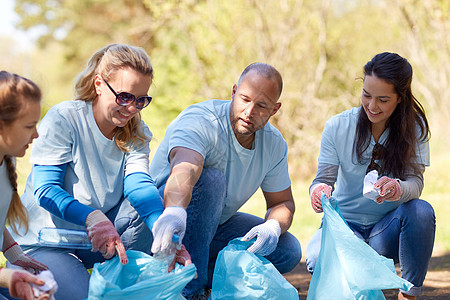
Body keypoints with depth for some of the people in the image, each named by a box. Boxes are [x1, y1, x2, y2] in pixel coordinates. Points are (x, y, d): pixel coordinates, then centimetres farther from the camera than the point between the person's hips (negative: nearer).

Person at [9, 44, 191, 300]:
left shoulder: (137, 133, 0)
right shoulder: (63, 118, -15)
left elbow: (138, 183, -18)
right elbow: (46, 189, -22)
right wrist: (92, 217, -43)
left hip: (98, 241, 5)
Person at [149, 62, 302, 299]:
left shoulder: (274, 144, -4)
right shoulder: (199, 121, -26)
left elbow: (283, 202, 5)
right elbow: (183, 170, -47)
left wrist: (273, 226, -21)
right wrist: (174, 211, -69)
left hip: (216, 225, 6)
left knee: (288, 252, -10)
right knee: (209, 178, -36)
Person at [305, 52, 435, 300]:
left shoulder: (414, 128, -7)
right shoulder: (337, 127, -7)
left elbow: (415, 181, -17)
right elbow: (324, 177, -10)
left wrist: (398, 189, -43)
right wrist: (319, 190, -37)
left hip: (388, 228, 1)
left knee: (421, 211, -34)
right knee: (318, 260, -35)